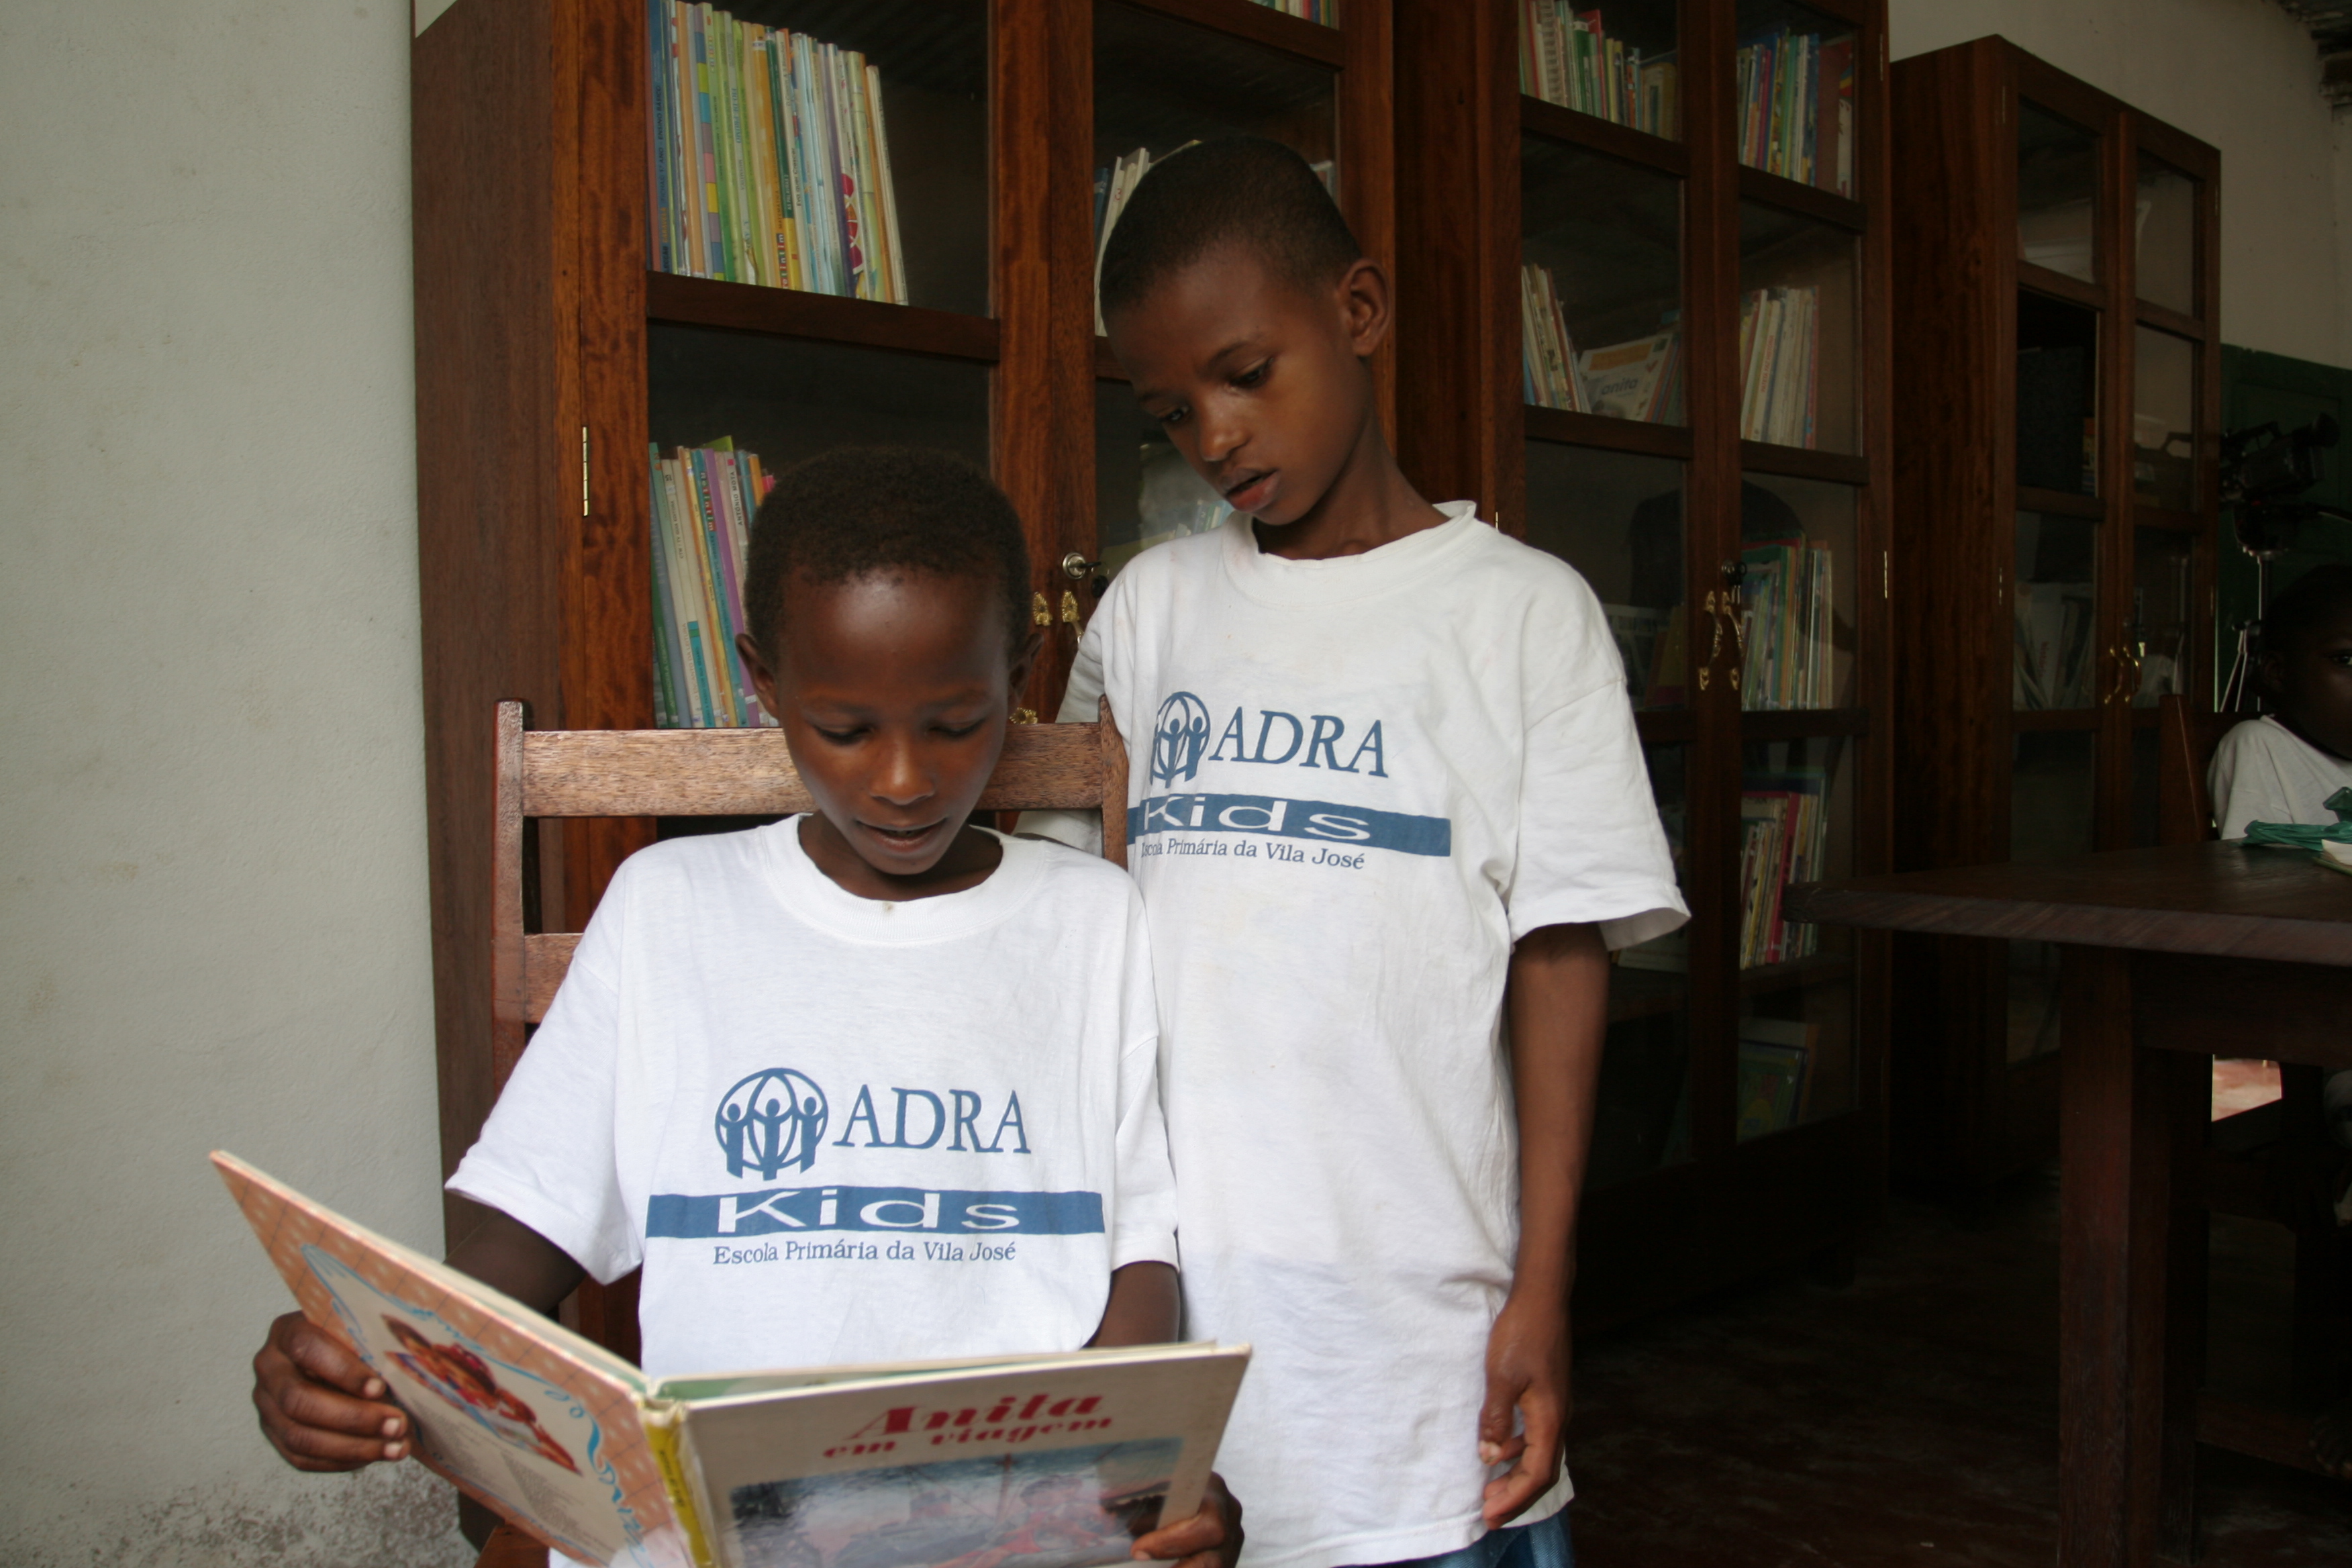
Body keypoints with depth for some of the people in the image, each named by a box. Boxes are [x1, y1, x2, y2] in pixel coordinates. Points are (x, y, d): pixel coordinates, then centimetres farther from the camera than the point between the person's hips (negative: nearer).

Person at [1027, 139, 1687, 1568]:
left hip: (1409, 1310, -2)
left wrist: (1541, 1292, -6)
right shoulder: (1149, 609, 7)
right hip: (1159, 1283, 3)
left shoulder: (1522, 610, -1)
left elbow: (1562, 955, -3)